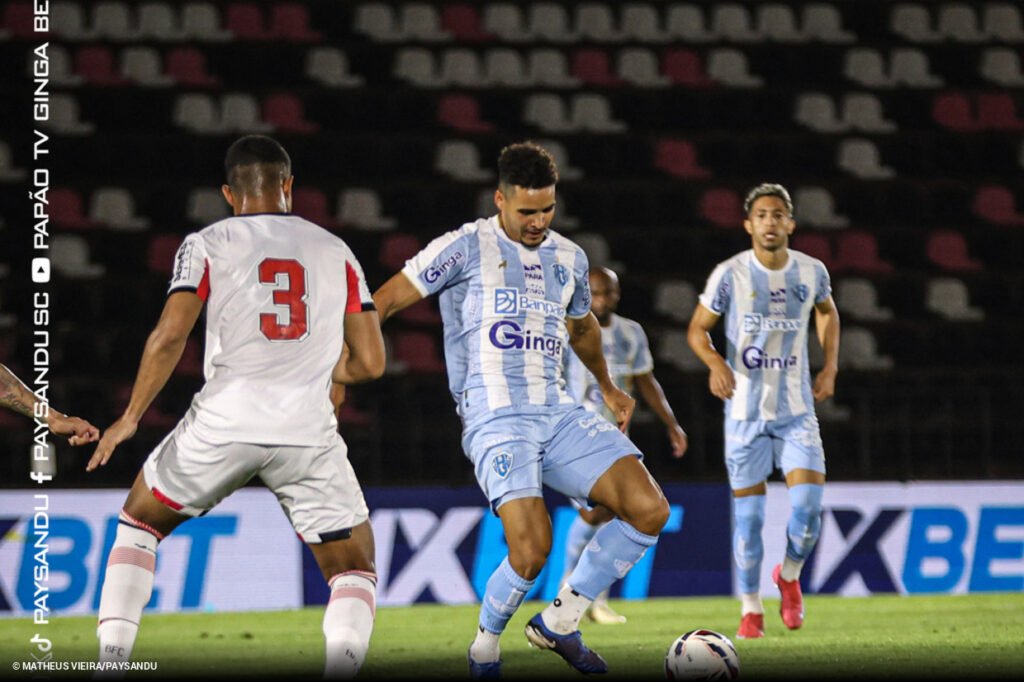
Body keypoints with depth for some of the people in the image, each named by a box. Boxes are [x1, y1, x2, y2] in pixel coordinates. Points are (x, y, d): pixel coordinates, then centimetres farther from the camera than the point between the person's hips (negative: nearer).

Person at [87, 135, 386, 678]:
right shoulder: (335, 252, 14)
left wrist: (130, 418, 4)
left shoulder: (208, 245, 6)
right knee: (353, 570, 13)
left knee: (139, 521, 24)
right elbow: (369, 362, 10)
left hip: (225, 423, -1)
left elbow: (170, 336, -7)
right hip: (309, 430, 1)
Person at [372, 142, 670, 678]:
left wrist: (607, 387, 46)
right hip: (496, 419, -6)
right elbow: (384, 301, -1)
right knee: (532, 550, -24)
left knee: (649, 509, -11)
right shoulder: (468, 247, -1)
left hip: (559, 414, 6)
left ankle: (559, 621, 4)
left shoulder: (569, 258, 17)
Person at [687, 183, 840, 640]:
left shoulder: (812, 272, 0)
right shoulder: (730, 274, -8)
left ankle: (789, 575, 17)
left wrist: (830, 365, 10)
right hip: (746, 410, -1)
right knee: (748, 513, 1)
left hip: (797, 410, 2)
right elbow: (697, 328, 0)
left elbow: (827, 312, 21)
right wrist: (715, 362, -21)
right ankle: (751, 608, 17)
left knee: (808, 503, -12)